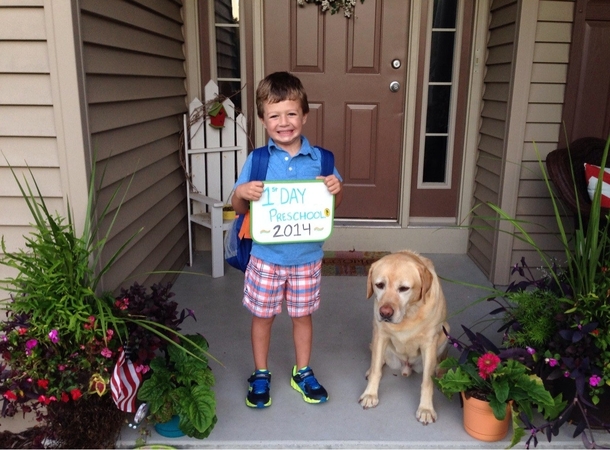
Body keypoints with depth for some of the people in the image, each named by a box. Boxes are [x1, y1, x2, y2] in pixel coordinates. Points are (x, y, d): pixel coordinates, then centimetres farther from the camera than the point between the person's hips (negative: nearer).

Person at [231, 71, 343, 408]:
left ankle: (302, 373, 38)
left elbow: (335, 201, 7)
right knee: (262, 316, 13)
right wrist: (242, 193, -25)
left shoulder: (319, 159, -4)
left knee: (302, 315, 16)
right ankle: (260, 375, 35)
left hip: (307, 256, 1)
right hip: (266, 255, 0)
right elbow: (239, 209, -2)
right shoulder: (257, 161, -6)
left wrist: (337, 188, -16)